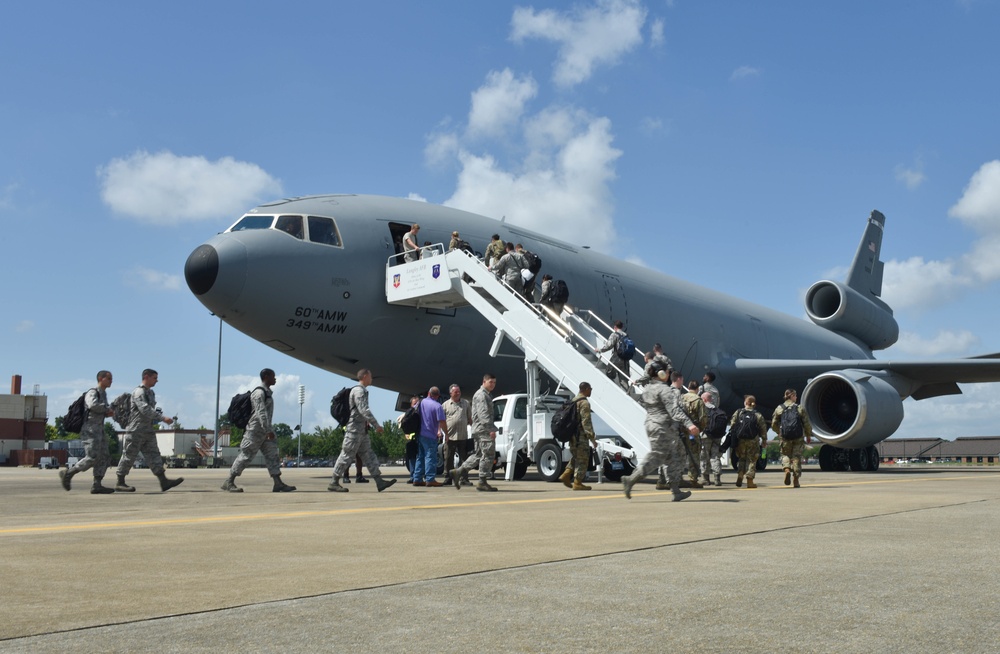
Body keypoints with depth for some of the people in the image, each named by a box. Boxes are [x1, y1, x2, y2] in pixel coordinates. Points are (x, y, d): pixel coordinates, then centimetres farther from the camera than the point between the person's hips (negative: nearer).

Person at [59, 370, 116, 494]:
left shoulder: (103, 394, 19)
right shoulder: (92, 393, -8)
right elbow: (93, 405, -29)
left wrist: (107, 413, 8)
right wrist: (108, 408, -14)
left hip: (99, 430, 9)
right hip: (90, 430, -9)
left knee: (104, 458, 1)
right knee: (92, 458, -14)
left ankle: (97, 485, -1)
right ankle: (67, 473, 1)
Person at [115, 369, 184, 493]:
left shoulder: (150, 393, 18)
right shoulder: (139, 392, -12)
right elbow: (145, 410, -24)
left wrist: (158, 419, 8)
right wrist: (163, 418, -27)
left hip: (148, 431, 9)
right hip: (136, 431, -9)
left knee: (153, 455, 0)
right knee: (129, 456, 0)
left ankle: (164, 482, -7)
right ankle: (120, 483, 10)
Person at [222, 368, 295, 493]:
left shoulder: (266, 392, 16)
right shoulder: (259, 393, -14)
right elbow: (261, 413, -23)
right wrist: (268, 430, -28)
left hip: (264, 431, 10)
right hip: (255, 430, -10)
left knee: (272, 455, 2)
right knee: (246, 456, -5)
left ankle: (278, 484, -2)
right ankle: (229, 482, 2)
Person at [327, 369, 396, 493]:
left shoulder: (362, 391, 17)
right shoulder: (358, 391, -13)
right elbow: (364, 410, -22)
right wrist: (376, 425, -21)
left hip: (362, 431, 10)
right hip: (354, 430, -10)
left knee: (369, 456, 5)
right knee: (347, 456, -5)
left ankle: (379, 482, 3)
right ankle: (334, 483, 1)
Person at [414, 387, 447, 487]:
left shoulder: (421, 402, 7)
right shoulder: (437, 406, -12)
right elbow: (442, 422, -16)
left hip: (419, 434, 7)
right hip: (430, 435, -7)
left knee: (420, 457, 12)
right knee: (430, 457, -5)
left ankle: (417, 479, 13)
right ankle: (430, 479, -9)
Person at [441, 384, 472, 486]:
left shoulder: (466, 403, 12)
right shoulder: (445, 405, 6)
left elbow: (470, 418, 16)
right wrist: (445, 432, -7)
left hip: (463, 436, 1)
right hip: (450, 437, -1)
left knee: (464, 458, 3)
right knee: (448, 459, 3)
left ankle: (464, 479, 7)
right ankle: (447, 477, 12)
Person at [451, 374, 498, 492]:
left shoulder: (486, 395, 23)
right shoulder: (481, 395, -11)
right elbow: (483, 414, -21)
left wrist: (492, 428, 24)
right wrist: (491, 429, -27)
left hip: (479, 430, 11)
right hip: (483, 429, -11)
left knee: (478, 454, 13)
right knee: (488, 454, -8)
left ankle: (458, 472, 10)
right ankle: (482, 482, -5)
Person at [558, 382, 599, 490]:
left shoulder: (573, 401, 17)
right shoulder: (584, 402, -13)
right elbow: (586, 422, -20)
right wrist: (592, 437, -20)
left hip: (572, 435, 9)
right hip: (581, 435, -9)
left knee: (576, 457, 20)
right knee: (582, 459, -2)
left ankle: (566, 475, 9)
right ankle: (577, 483, -1)